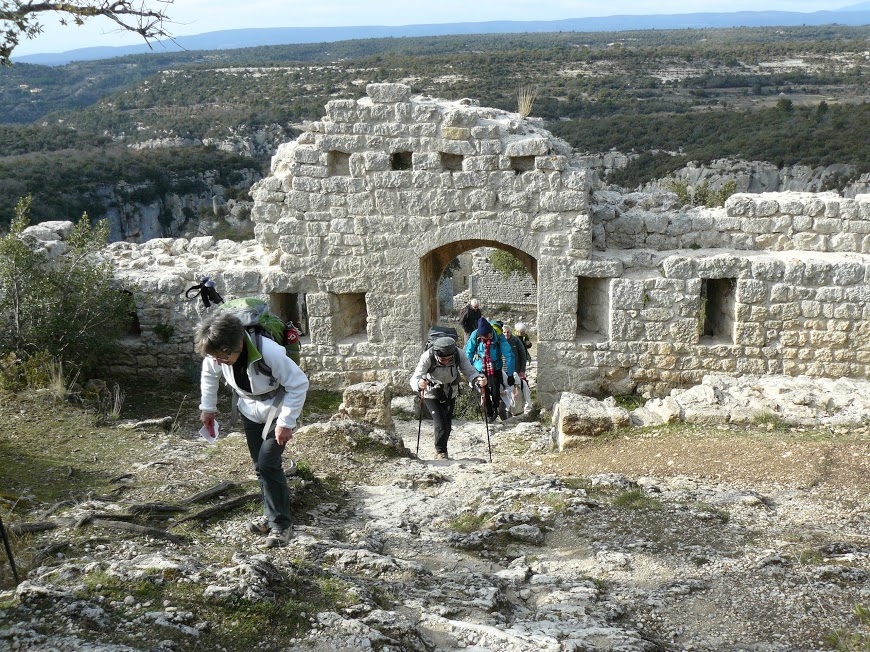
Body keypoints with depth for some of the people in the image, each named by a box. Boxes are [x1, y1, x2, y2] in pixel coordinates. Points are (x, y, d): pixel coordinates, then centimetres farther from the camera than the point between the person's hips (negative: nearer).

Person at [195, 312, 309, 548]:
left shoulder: (270, 352, -39)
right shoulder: (218, 353, -22)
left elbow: (299, 384, -28)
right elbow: (208, 374, 3)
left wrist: (285, 422, -25)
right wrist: (207, 408, 6)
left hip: (277, 410, -6)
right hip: (250, 410, 6)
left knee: (268, 463, -15)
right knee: (260, 465, 11)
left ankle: (281, 523, -1)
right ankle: (271, 515, 28)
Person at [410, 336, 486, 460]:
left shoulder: (459, 354, -27)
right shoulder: (427, 357, -34)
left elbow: (469, 371, -26)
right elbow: (414, 378, -36)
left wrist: (479, 378, -47)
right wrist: (419, 384, -60)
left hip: (450, 393, 3)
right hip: (432, 394, -3)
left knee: (448, 424, 13)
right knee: (441, 424, -16)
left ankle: (441, 451, 36)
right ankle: (440, 452, 7)